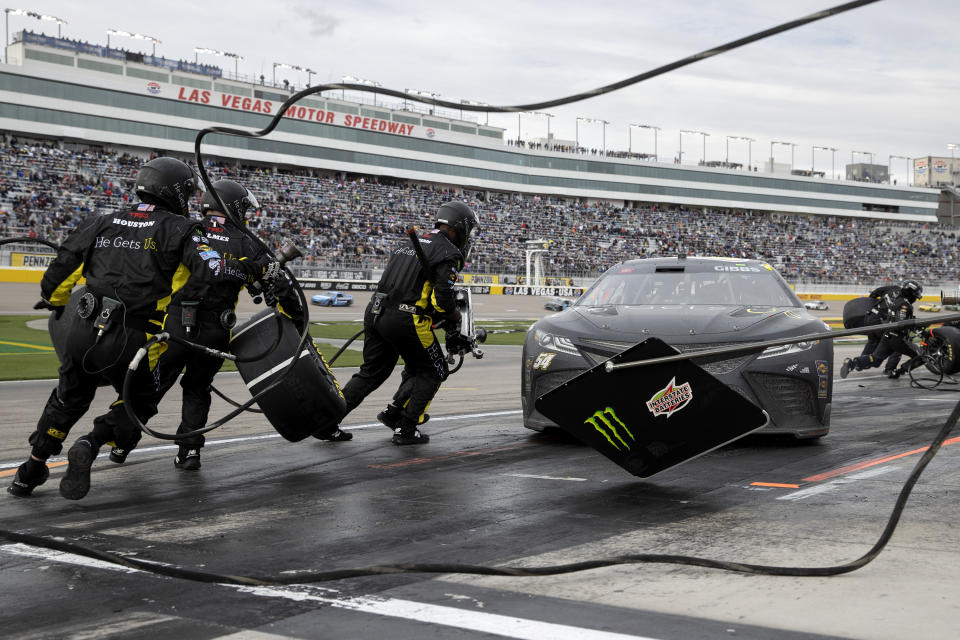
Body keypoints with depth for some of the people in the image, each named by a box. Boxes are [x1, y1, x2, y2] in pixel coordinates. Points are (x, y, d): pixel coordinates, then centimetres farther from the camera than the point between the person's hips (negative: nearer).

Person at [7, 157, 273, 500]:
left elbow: (60, 269, 18)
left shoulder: (101, 223, 14)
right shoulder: (177, 229, 0)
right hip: (131, 340, -4)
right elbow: (212, 267, -13)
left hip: (81, 330, 5)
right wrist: (252, 270, 4)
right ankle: (92, 444, -8)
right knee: (139, 404, 18)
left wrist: (53, 303, 36)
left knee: (69, 398, 27)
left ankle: (32, 469, 27)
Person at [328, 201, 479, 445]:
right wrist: (455, 317, 4)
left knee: (372, 372, 20)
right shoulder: (448, 253, -6)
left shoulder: (408, 242, 19)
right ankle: (405, 429, 6)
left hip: (375, 313, 7)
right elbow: (443, 298, -16)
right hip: (406, 321, -7)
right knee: (432, 372, 11)